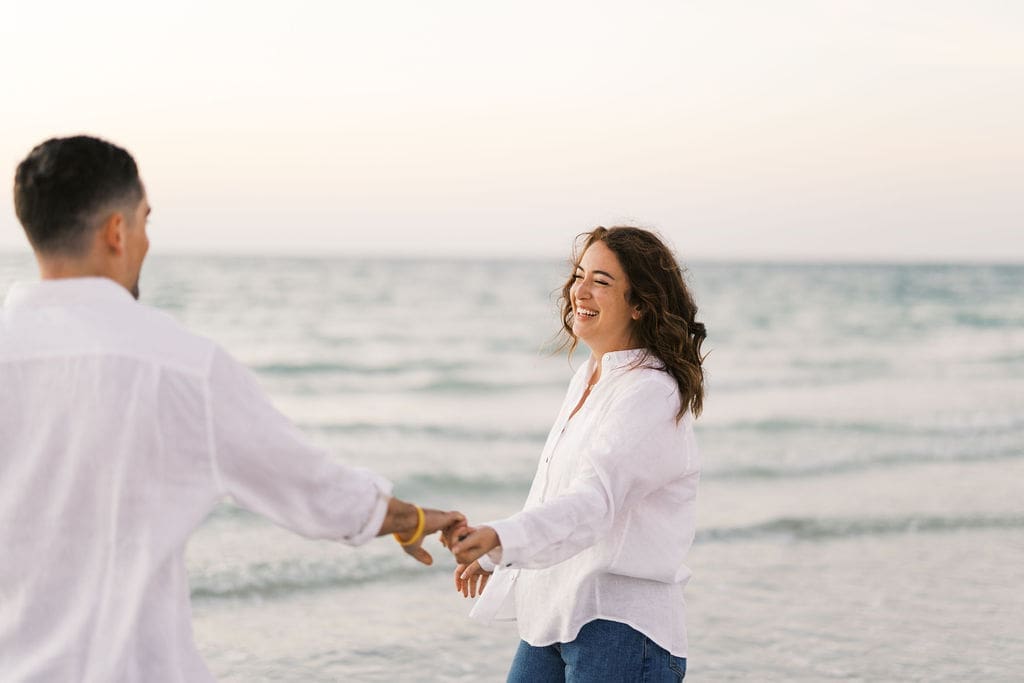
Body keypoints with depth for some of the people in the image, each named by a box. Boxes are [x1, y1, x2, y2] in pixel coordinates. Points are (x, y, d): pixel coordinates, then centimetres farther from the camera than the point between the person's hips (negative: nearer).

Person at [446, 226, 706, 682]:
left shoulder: (652, 392, -16)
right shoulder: (586, 379, 12)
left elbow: (595, 499, -30)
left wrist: (499, 538, -44)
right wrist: (494, 555, 32)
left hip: (622, 628, -8)